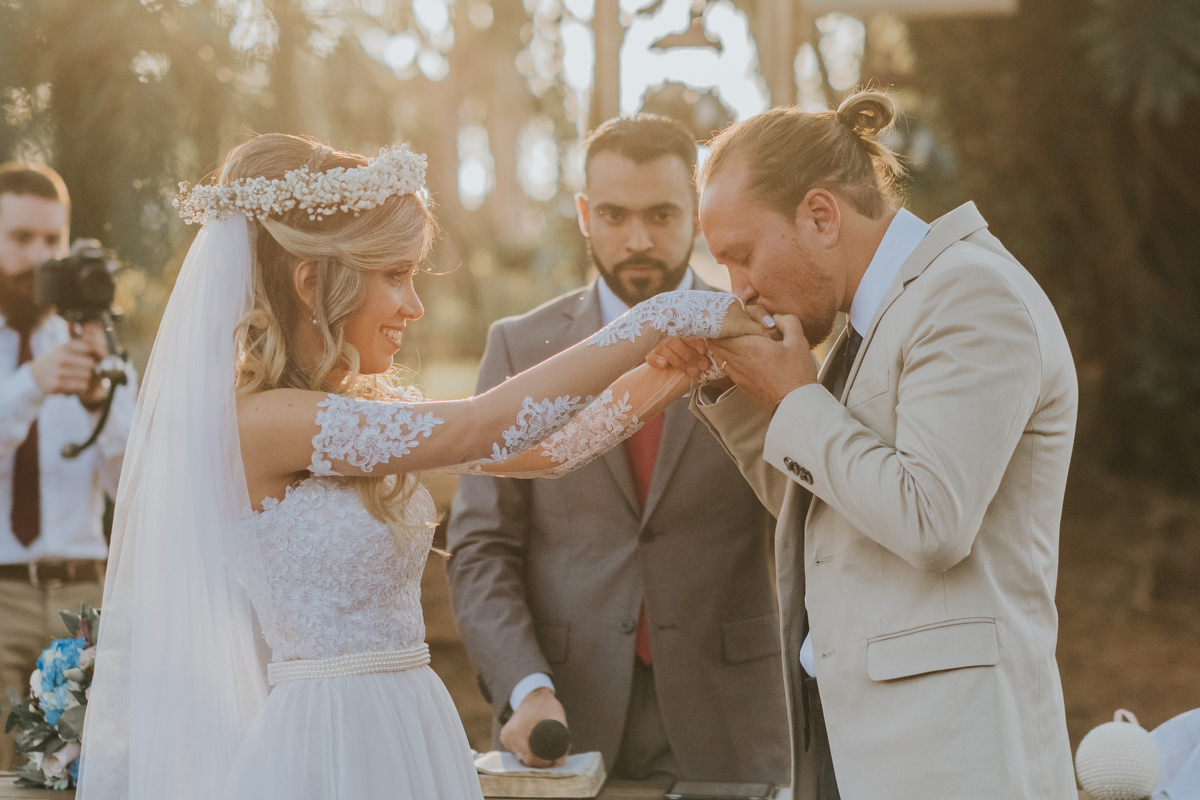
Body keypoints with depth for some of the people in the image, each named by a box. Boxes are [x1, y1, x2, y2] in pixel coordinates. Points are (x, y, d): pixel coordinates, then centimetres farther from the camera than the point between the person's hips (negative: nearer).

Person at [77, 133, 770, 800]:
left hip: (410, 735, 9)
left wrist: (677, 371, 1)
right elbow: (487, 429, -22)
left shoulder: (366, 406, 8)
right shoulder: (259, 421, -19)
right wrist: (661, 320, -18)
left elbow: (539, 449, 10)